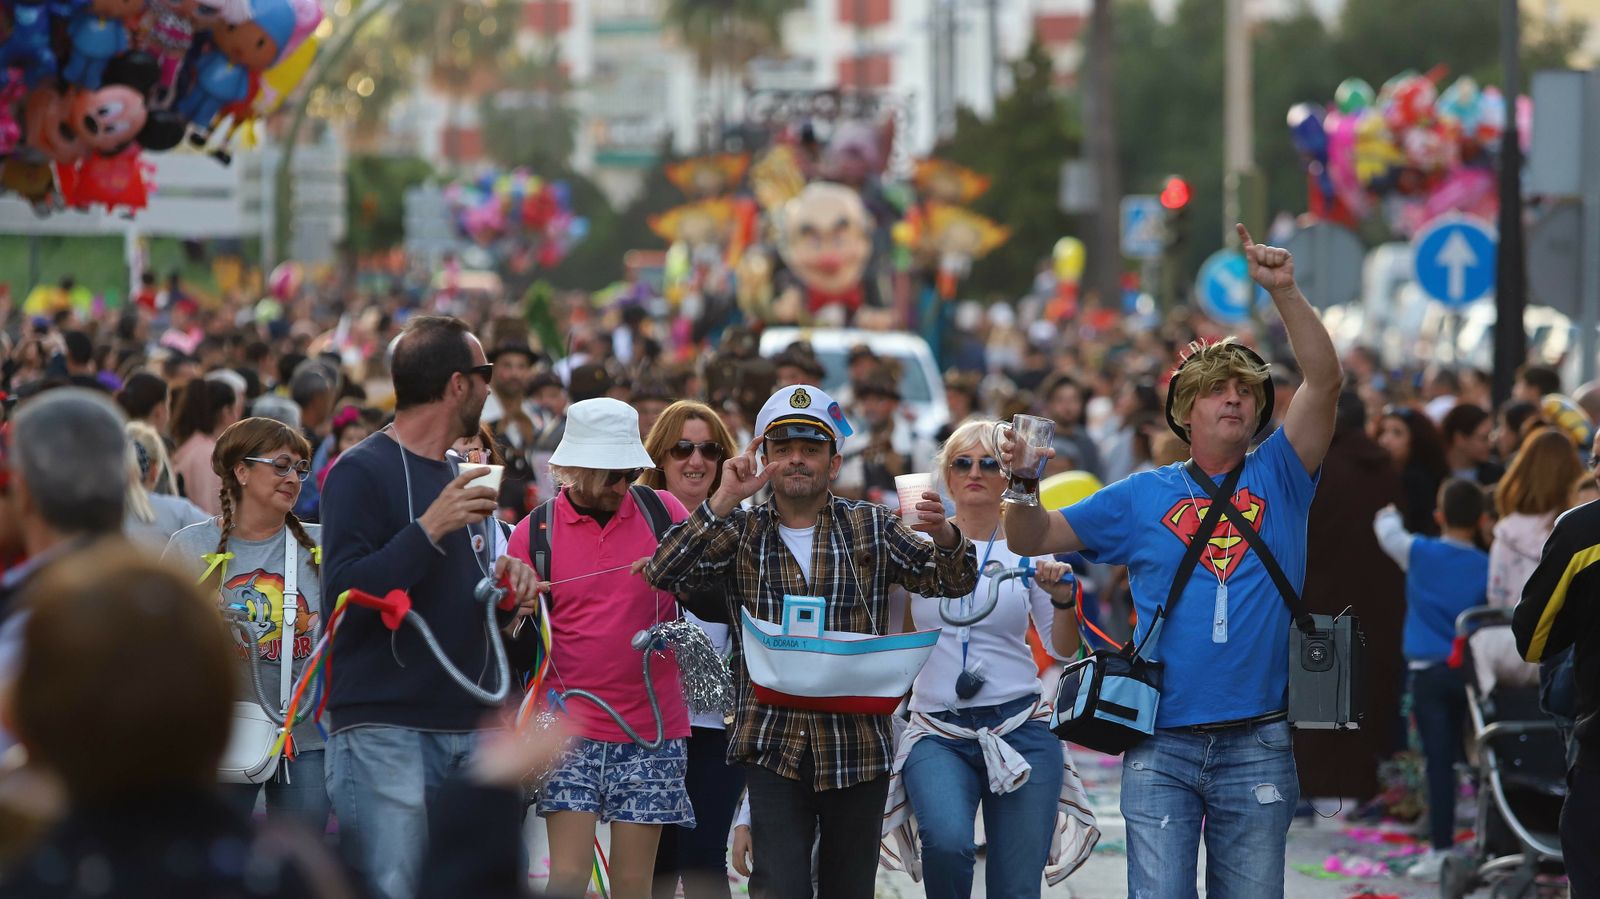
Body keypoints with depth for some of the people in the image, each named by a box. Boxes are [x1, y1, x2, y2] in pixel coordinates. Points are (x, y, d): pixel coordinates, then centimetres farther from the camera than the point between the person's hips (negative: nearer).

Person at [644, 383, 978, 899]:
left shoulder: (871, 528, 8)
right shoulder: (741, 533, 8)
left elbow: (951, 583, 1)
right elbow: (666, 575, -6)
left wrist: (944, 536, -21)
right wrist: (725, 500, -12)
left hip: (856, 745, 1)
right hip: (773, 747, -1)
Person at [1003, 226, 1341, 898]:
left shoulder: (1278, 478, 7)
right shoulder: (1143, 496, 9)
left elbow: (1324, 381, -6)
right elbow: (1031, 541, 9)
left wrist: (1283, 291, -16)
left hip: (1257, 745, 0)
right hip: (1162, 747, 0)